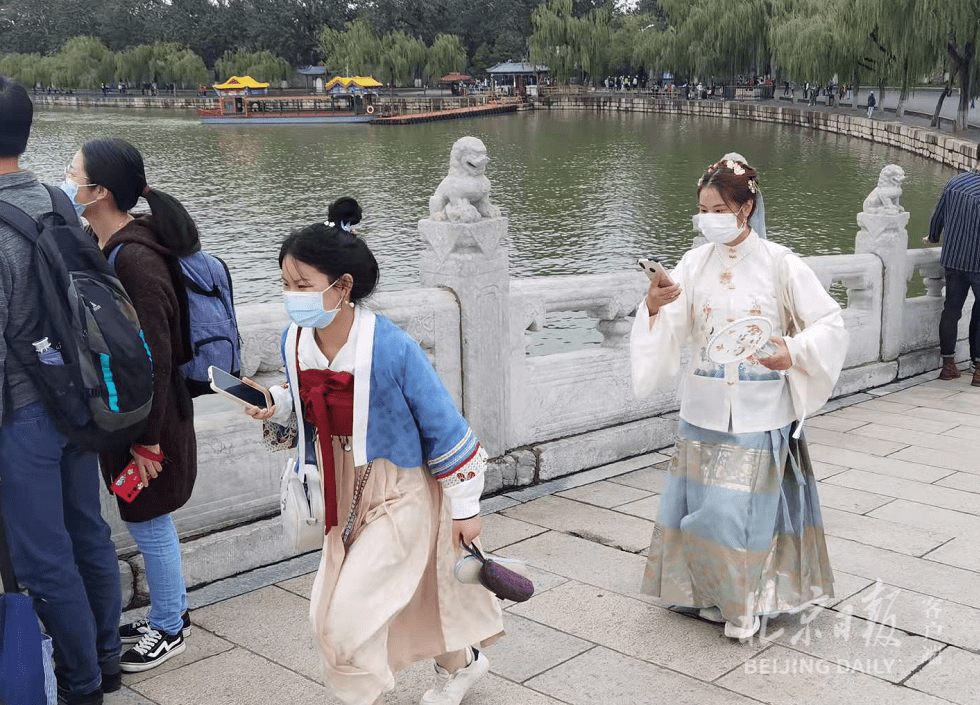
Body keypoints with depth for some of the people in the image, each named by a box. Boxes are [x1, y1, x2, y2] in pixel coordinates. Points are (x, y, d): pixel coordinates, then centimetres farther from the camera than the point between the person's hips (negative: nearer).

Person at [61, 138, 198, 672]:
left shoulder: (135, 258, -24)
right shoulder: (107, 248, 5)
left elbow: (155, 356, -24)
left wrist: (147, 440, -21)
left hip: (147, 421, -9)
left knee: (148, 524, 7)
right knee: (148, 522, 20)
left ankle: (169, 630, 25)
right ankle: (171, 612, 37)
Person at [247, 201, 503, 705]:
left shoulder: (391, 347, -27)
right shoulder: (295, 341, -9)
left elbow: (443, 426, -17)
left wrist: (464, 507, -10)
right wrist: (277, 405, -11)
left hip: (401, 497, -6)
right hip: (344, 495, 6)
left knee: (351, 620, -7)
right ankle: (461, 663, 50)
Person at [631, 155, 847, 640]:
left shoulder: (779, 264, -5)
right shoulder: (695, 263, 3)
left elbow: (830, 323, -3)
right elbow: (670, 332, -3)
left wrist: (794, 352, -19)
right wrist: (654, 307, -24)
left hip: (759, 412, -3)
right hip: (704, 409, 4)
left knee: (740, 507, -4)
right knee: (702, 505, 7)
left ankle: (745, 603, 17)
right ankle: (714, 593, 28)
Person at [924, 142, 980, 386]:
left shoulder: (955, 182, 0)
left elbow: (938, 215, 11)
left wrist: (933, 237, 30)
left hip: (953, 258, 5)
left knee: (951, 309, 12)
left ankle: (948, 364, 18)